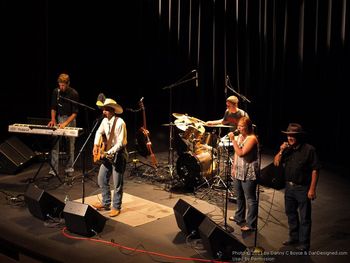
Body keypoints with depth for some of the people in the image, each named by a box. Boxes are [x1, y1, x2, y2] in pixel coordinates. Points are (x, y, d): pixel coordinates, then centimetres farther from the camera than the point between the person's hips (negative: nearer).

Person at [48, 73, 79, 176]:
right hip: (58, 118, 3)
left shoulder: (74, 94, -11)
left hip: (70, 119, -3)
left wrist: (65, 123, -23)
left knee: (70, 146, 3)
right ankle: (53, 170, -6)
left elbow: (75, 113, -12)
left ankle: (69, 169, 15)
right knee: (54, 144, -7)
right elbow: (53, 107, 10)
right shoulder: (56, 92, 1)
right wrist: (53, 120, -6)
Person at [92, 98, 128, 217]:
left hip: (118, 155, -8)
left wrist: (108, 153, -27)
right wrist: (96, 145, 8)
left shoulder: (120, 123, -21)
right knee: (101, 179, 13)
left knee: (117, 184, -1)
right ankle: (106, 203, 28)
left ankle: (116, 207, 13)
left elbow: (120, 143, -23)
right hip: (108, 154, 8)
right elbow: (99, 132, 22)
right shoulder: (105, 120, 2)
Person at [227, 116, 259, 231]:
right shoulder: (239, 137, 10)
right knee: (239, 197, 22)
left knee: (250, 199, -1)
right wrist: (234, 168, 12)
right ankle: (239, 217, 39)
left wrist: (233, 140, -23)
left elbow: (241, 153, -26)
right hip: (238, 172, 9)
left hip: (249, 174, -9)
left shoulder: (252, 138, -17)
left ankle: (251, 224, 6)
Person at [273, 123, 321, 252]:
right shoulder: (287, 148, 4)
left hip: (303, 188, -7)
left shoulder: (309, 149, -14)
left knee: (304, 218, 2)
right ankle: (294, 238, 37)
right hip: (289, 187, 7)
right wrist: (281, 151, -10)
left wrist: (312, 189, -17)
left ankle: (304, 244, 13)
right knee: (291, 213, 20)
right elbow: (276, 163, 7)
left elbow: (315, 170, -14)